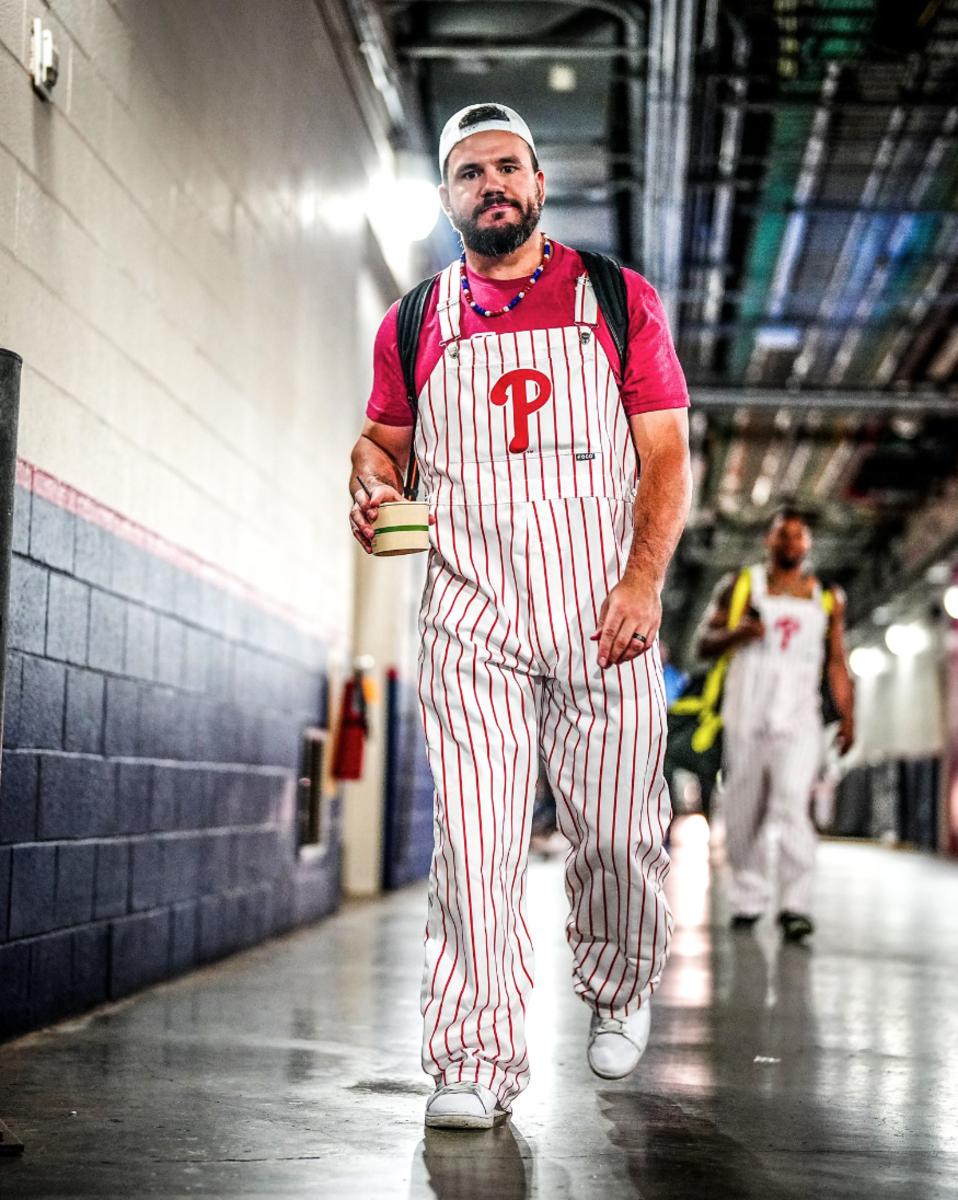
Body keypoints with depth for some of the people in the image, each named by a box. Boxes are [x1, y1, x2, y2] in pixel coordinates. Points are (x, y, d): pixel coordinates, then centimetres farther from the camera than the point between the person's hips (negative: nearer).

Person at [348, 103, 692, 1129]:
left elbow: (667, 456, 3)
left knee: (616, 833, 5)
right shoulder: (415, 324, 11)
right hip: (471, 620, 1)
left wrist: (643, 580, -11)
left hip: (604, 617, 0)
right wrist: (371, 479, -2)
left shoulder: (620, 301, 7)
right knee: (473, 841, -9)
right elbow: (383, 436, 23)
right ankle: (475, 1062, -3)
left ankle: (618, 991, 33)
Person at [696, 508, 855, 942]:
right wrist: (737, 633, -13)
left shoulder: (827, 598, 13)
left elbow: (836, 662, 16)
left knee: (792, 807, -19)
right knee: (742, 817, 3)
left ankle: (795, 907, -22)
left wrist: (847, 715, 5)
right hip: (745, 719, 1)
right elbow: (706, 643, 8)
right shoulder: (739, 586, 10)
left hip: (797, 721, -1)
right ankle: (749, 898, 19)